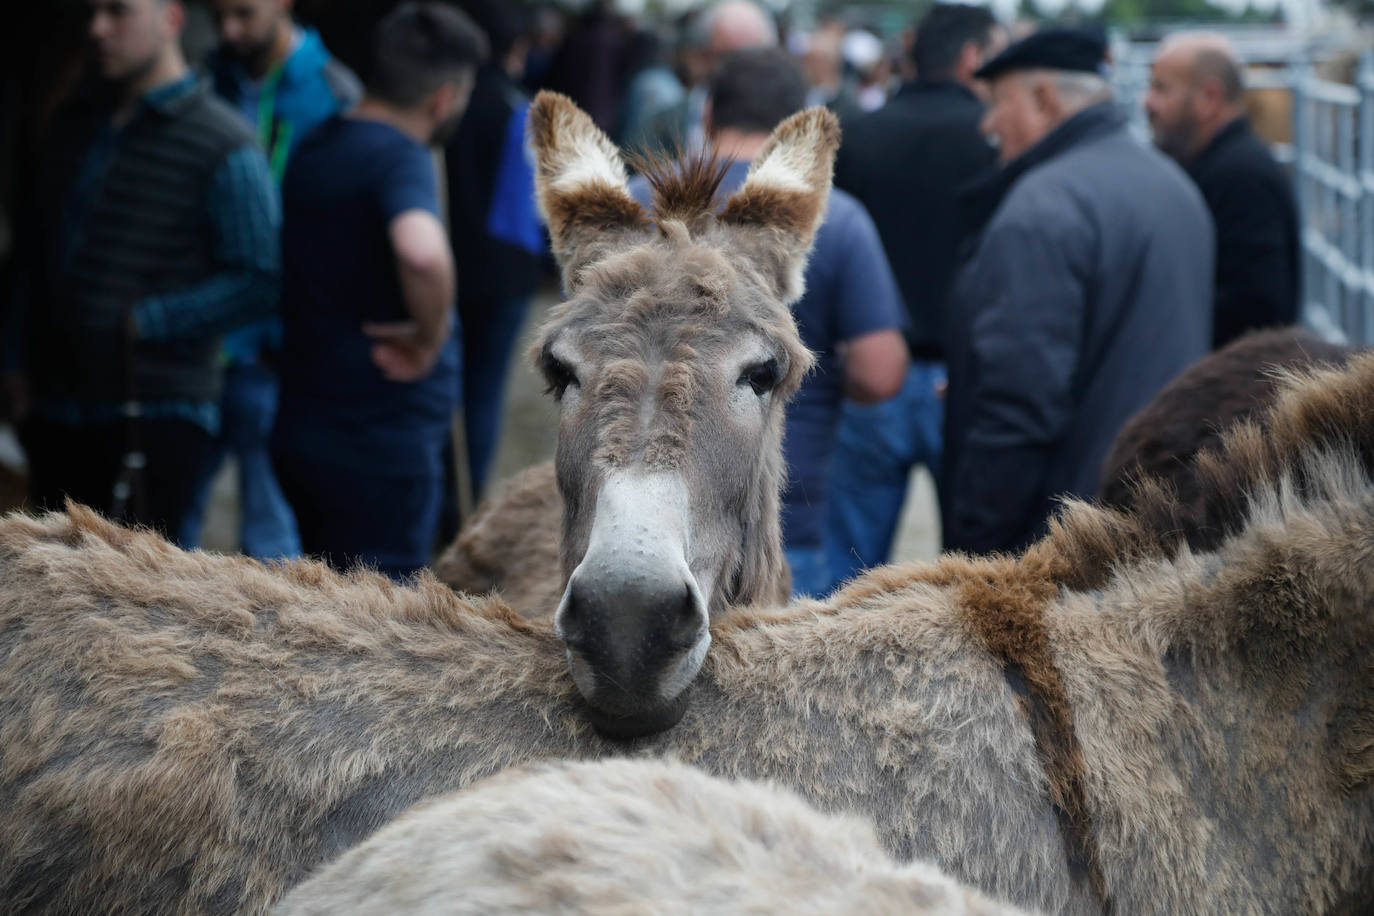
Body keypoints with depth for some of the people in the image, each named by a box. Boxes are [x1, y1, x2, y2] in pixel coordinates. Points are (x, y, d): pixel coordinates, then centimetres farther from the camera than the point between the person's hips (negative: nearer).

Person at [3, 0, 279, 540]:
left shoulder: (223, 146, -9)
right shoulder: (77, 125, 14)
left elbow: (259, 282, -14)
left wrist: (144, 322, -14)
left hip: (154, 419, -7)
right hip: (57, 412, 7)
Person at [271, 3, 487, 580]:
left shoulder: (314, 150, 9)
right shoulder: (401, 158, -18)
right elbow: (422, 253, -41)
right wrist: (430, 338, -23)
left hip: (305, 424, 8)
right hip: (384, 435, -8)